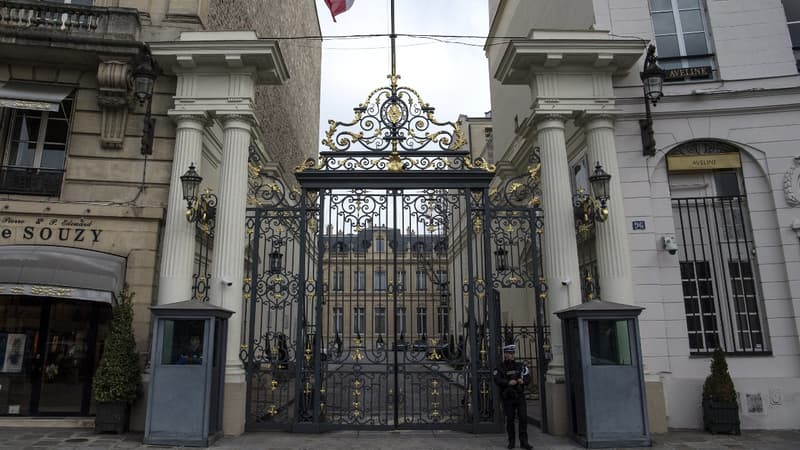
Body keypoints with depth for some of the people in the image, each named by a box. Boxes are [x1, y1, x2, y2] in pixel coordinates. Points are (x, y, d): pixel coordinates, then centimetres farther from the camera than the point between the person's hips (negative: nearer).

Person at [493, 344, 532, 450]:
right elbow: (497, 380, -15)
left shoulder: (520, 366, 8)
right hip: (507, 398, -2)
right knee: (509, 420, 5)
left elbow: (528, 378, 1)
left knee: (523, 418, -3)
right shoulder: (499, 368, -1)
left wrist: (523, 380, -21)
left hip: (520, 397, 2)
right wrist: (508, 382, -31)